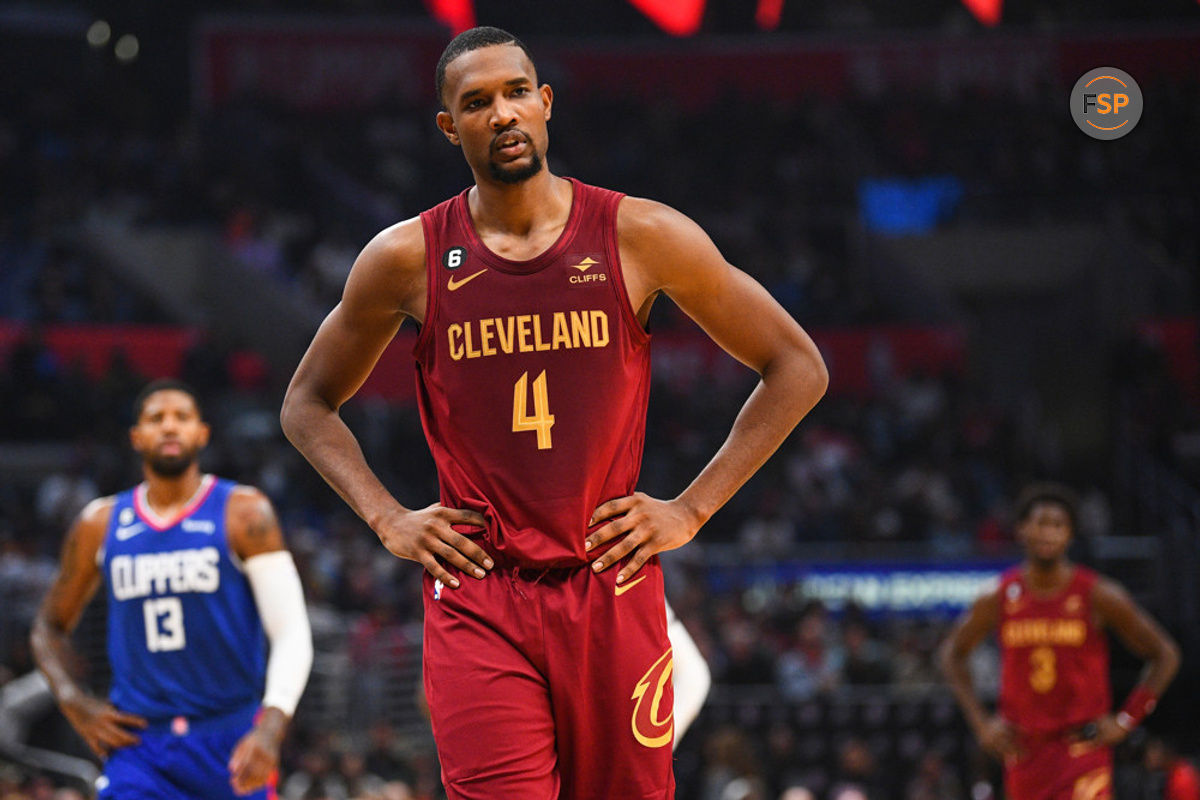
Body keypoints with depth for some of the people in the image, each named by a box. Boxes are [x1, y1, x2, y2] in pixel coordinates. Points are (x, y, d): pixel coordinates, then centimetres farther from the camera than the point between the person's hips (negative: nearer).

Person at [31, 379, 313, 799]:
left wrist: (271, 728, -24)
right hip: (138, 744, 1)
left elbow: (292, 633, -9)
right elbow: (49, 626, 22)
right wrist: (75, 704, 3)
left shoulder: (242, 513, -2)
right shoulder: (100, 524, 8)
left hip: (231, 742, -1)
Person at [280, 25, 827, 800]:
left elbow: (797, 370, 6)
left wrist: (693, 509, 0)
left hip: (612, 587, 1)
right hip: (476, 599, 0)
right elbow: (309, 404, 16)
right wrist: (387, 519, 2)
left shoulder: (639, 236, -1)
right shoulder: (407, 258, 1)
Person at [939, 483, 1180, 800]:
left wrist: (1126, 721, -5)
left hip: (1083, 746, -3)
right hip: (1023, 747, 3)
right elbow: (952, 654, 15)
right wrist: (980, 723, 6)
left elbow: (1165, 656, 1)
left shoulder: (1098, 596, -7)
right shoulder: (999, 598, -2)